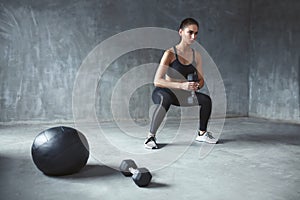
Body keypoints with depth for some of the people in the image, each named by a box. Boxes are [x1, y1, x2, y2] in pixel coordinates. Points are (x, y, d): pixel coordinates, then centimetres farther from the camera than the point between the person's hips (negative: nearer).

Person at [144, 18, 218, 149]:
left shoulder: (196, 56, 0)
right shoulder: (170, 53, -19)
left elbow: (201, 80, 7)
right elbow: (157, 81, -26)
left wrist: (197, 85, -19)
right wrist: (182, 85, -36)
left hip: (180, 94, 6)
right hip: (163, 92, -6)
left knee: (206, 99, -12)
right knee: (165, 100, -39)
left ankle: (201, 133, 10)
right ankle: (151, 136, -25)